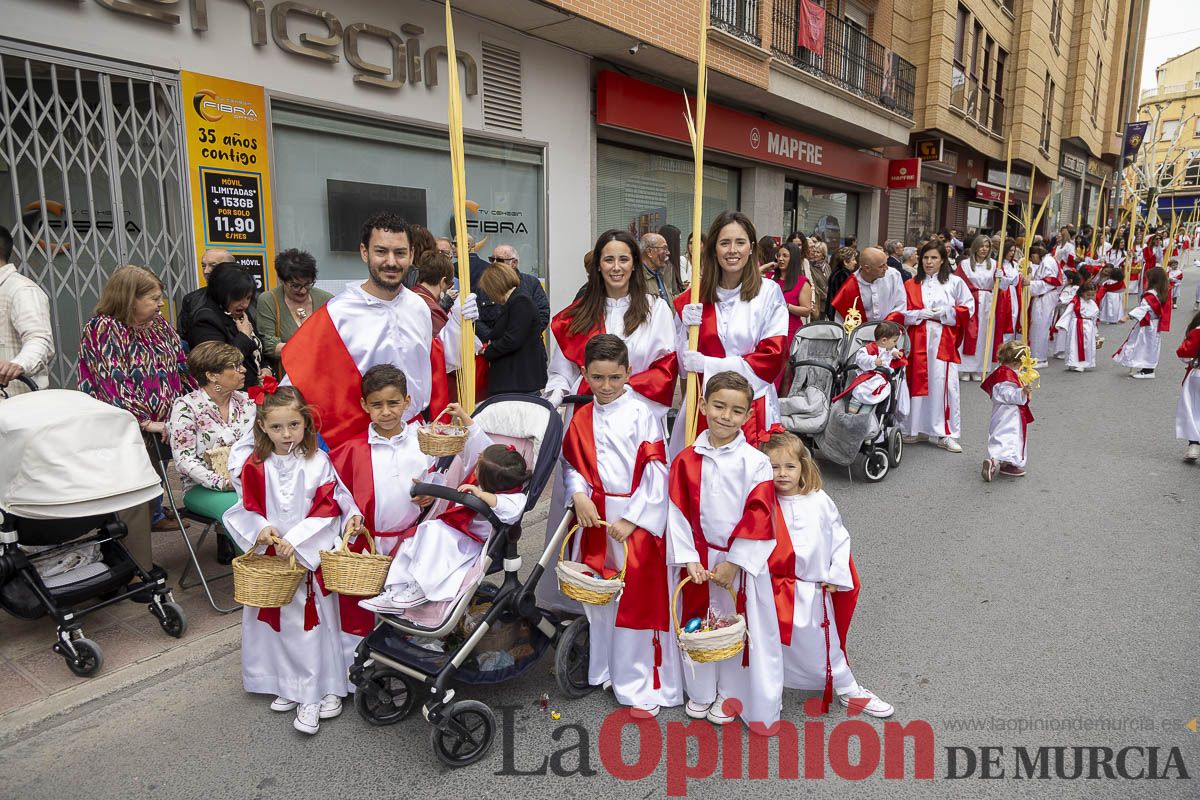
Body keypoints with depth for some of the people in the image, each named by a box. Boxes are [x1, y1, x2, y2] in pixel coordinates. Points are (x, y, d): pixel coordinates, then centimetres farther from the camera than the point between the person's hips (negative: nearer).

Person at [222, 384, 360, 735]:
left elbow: (328, 507, -12)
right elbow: (247, 508, 3)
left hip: (311, 557, -3)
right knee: (275, 623, 14)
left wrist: (296, 540, -17)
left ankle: (311, 695, 12)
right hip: (269, 558, 3)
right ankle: (288, 685, 33)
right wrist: (260, 528, -17)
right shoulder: (254, 467, -2)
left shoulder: (318, 463, -10)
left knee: (311, 624, 1)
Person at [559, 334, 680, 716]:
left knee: (638, 600, 2)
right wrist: (578, 495, -9)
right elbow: (571, 465, 11)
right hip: (594, 518, 4)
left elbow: (656, 473, -11)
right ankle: (603, 670, 34)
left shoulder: (640, 415, -8)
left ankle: (639, 684, 17)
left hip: (636, 519, -4)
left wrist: (632, 519, -14)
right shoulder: (581, 419, 5)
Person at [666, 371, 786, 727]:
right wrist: (689, 559, -9)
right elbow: (678, 512, -2)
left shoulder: (756, 462, -11)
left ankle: (732, 693, 31)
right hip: (699, 560, 3)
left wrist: (733, 563, -14)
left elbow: (758, 518, -13)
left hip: (742, 560, -2)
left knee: (741, 626, 9)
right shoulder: (686, 460, -3)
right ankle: (701, 689, 39)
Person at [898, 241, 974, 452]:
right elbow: (902, 313, 7)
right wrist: (921, 314, -9)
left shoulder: (954, 282, 6)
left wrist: (945, 312, -8)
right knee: (917, 382, 3)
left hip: (944, 340, -2)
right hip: (918, 340, 2)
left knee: (944, 384, -5)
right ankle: (916, 429, 14)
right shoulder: (911, 285, 10)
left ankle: (946, 434, 2)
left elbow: (968, 307, 5)